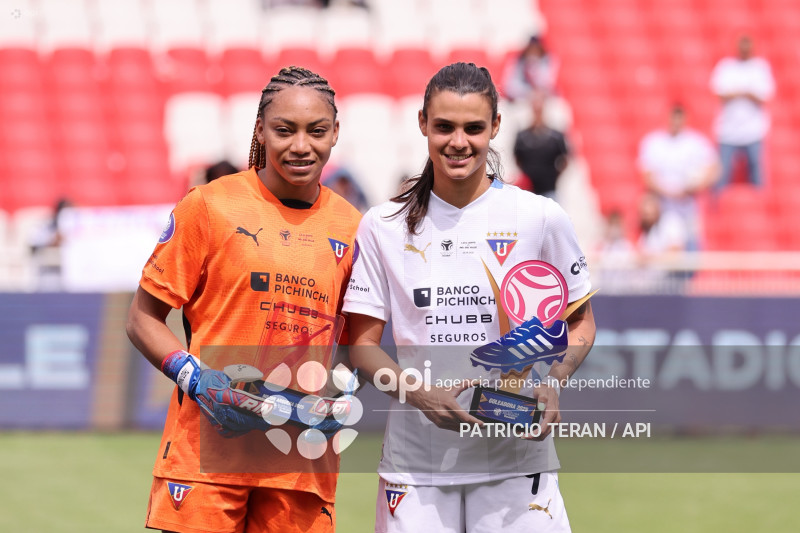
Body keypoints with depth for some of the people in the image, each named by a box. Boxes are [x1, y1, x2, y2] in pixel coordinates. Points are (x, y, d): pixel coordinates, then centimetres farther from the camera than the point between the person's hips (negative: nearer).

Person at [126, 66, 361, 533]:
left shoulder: (350, 227, 10)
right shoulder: (209, 206, 0)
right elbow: (144, 320, 3)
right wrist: (196, 378, -12)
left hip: (303, 457, 3)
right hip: (210, 447, -3)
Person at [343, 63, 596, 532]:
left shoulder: (541, 218, 1)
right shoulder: (384, 227, 4)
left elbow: (581, 321, 11)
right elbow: (363, 344, 6)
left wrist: (551, 383, -8)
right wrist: (422, 395, -12)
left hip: (517, 453, -1)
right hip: (417, 455, 1)